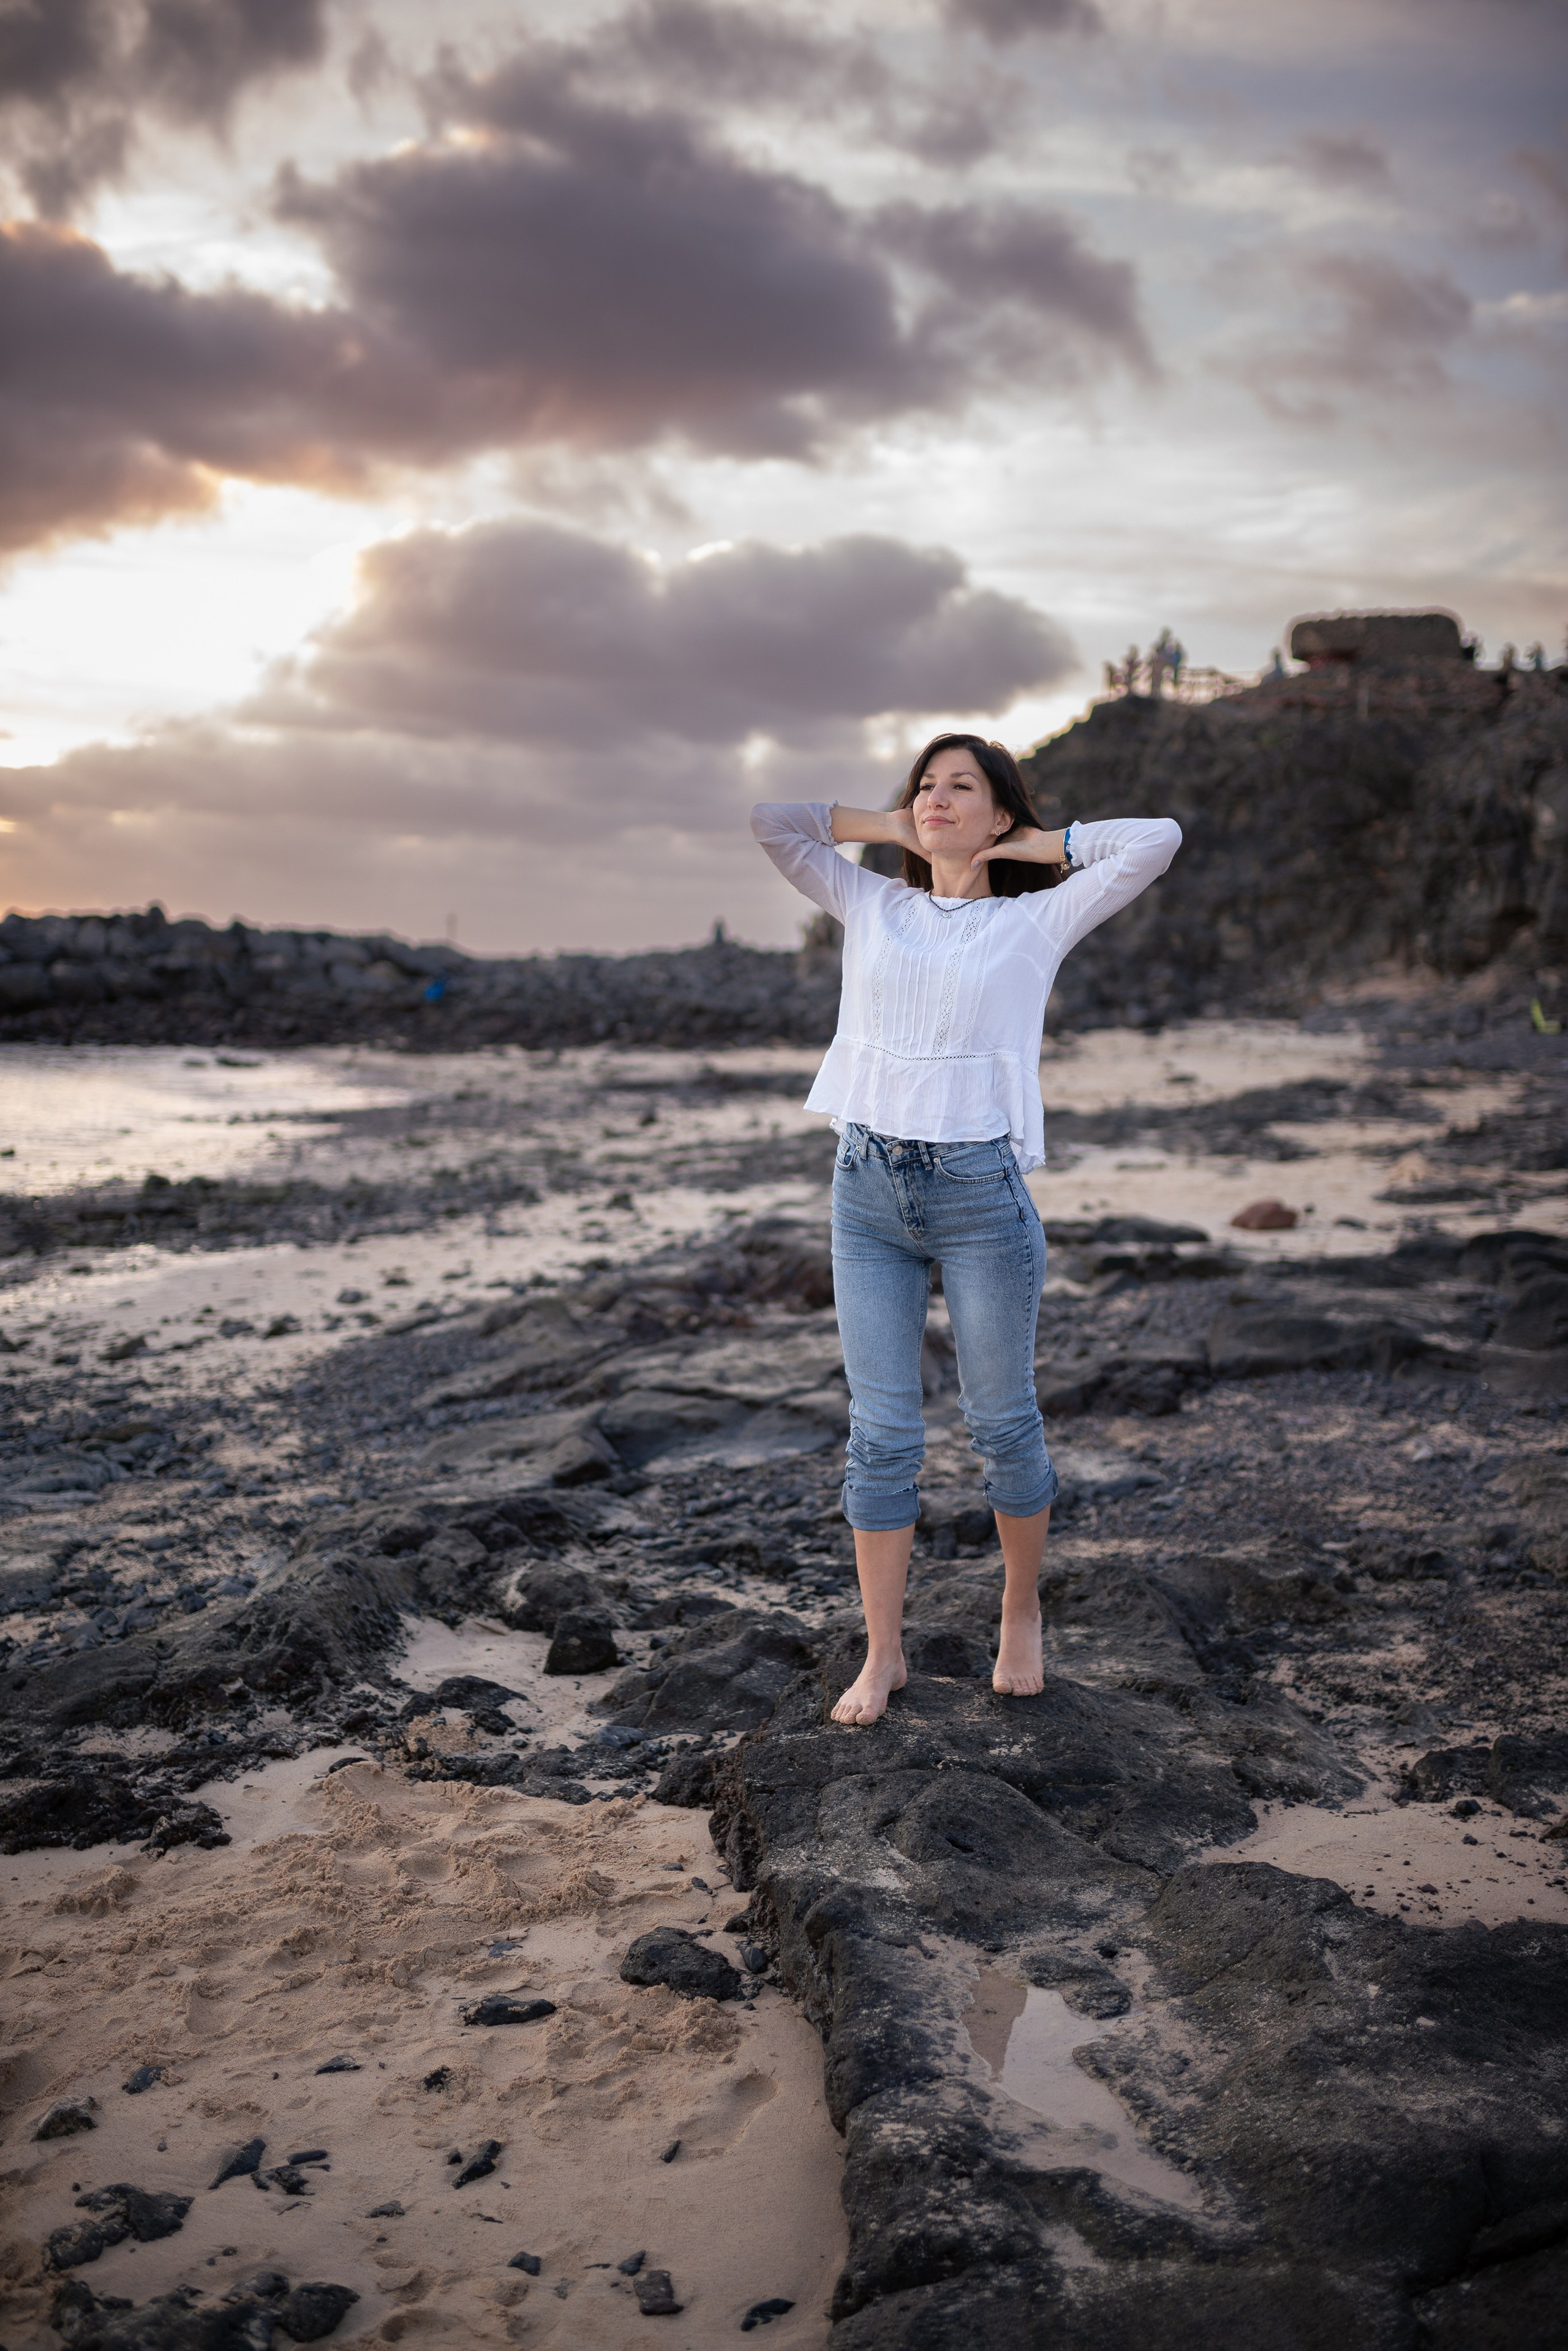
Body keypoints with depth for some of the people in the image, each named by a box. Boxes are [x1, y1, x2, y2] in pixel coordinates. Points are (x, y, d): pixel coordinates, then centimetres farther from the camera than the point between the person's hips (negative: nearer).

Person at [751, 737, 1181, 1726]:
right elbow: (769, 820, 15)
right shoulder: (873, 906, 12)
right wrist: (887, 825, 14)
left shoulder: (1036, 921, 3)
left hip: (981, 1193, -2)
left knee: (1003, 1421, 9)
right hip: (867, 1188, 3)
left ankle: (1022, 1614, 33)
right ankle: (883, 1653, 18)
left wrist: (1033, 846, 5)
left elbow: (1157, 840, -4)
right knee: (881, 1432, 5)